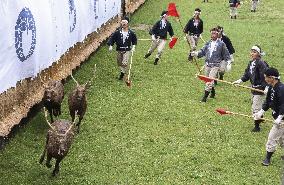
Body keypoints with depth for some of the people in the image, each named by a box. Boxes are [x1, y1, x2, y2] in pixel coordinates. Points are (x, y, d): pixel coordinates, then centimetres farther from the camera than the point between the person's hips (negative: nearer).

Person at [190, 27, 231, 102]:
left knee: (210, 80, -13)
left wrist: (229, 62, 1)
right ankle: (213, 92, 35)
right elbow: (202, 52, 11)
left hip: (215, 65, -5)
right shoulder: (208, 43, 11)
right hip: (207, 64, 5)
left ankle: (205, 96, -12)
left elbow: (226, 54, 5)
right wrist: (193, 53, -2)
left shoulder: (221, 44, -1)